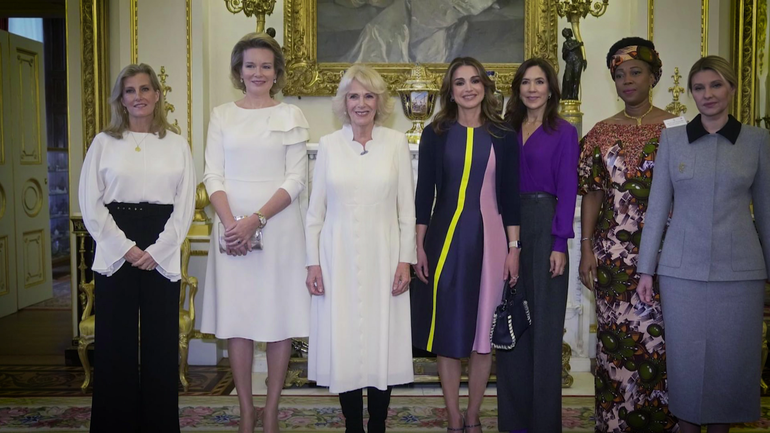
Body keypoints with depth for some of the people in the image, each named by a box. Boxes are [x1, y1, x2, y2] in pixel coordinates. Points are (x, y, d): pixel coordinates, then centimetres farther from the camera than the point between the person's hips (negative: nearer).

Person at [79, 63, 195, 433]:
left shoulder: (176, 144, 8)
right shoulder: (104, 142, 7)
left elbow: (186, 204, 2)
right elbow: (90, 204, 1)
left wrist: (157, 250, -8)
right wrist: (126, 248, -8)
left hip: (162, 255, 0)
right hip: (115, 253, 0)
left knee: (161, 341, 2)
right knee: (115, 342, 2)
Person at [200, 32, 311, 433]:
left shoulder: (291, 116, 5)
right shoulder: (221, 115, 10)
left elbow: (296, 178, -2)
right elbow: (213, 176, 4)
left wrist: (256, 219, -14)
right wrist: (231, 221, -12)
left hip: (279, 225, -1)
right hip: (231, 225, 1)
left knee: (280, 315, 1)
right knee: (236, 316, 3)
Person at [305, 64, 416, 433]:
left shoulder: (396, 143, 2)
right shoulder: (329, 144, 4)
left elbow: (407, 208, 2)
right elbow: (315, 209, 5)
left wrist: (405, 260, -4)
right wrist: (313, 262, 1)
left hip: (382, 256, -1)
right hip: (338, 257, 1)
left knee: (382, 342, 4)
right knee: (344, 342, 5)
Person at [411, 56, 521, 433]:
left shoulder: (503, 136, 5)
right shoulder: (435, 133, 3)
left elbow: (510, 195, 5)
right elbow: (424, 192, 2)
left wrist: (514, 247, 0)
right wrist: (419, 246, -2)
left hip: (488, 237, 1)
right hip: (445, 237, 0)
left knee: (484, 331, 7)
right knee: (447, 330, 4)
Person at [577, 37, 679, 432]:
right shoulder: (602, 133, 8)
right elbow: (592, 193, 7)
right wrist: (586, 249, 2)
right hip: (613, 252, 2)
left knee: (660, 336, 1)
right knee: (615, 338, 6)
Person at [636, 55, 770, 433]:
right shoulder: (672, 139, 3)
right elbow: (657, 207, 3)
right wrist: (646, 269, 1)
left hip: (739, 269, 0)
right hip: (681, 269, 0)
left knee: (731, 358, 7)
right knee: (686, 357, 7)